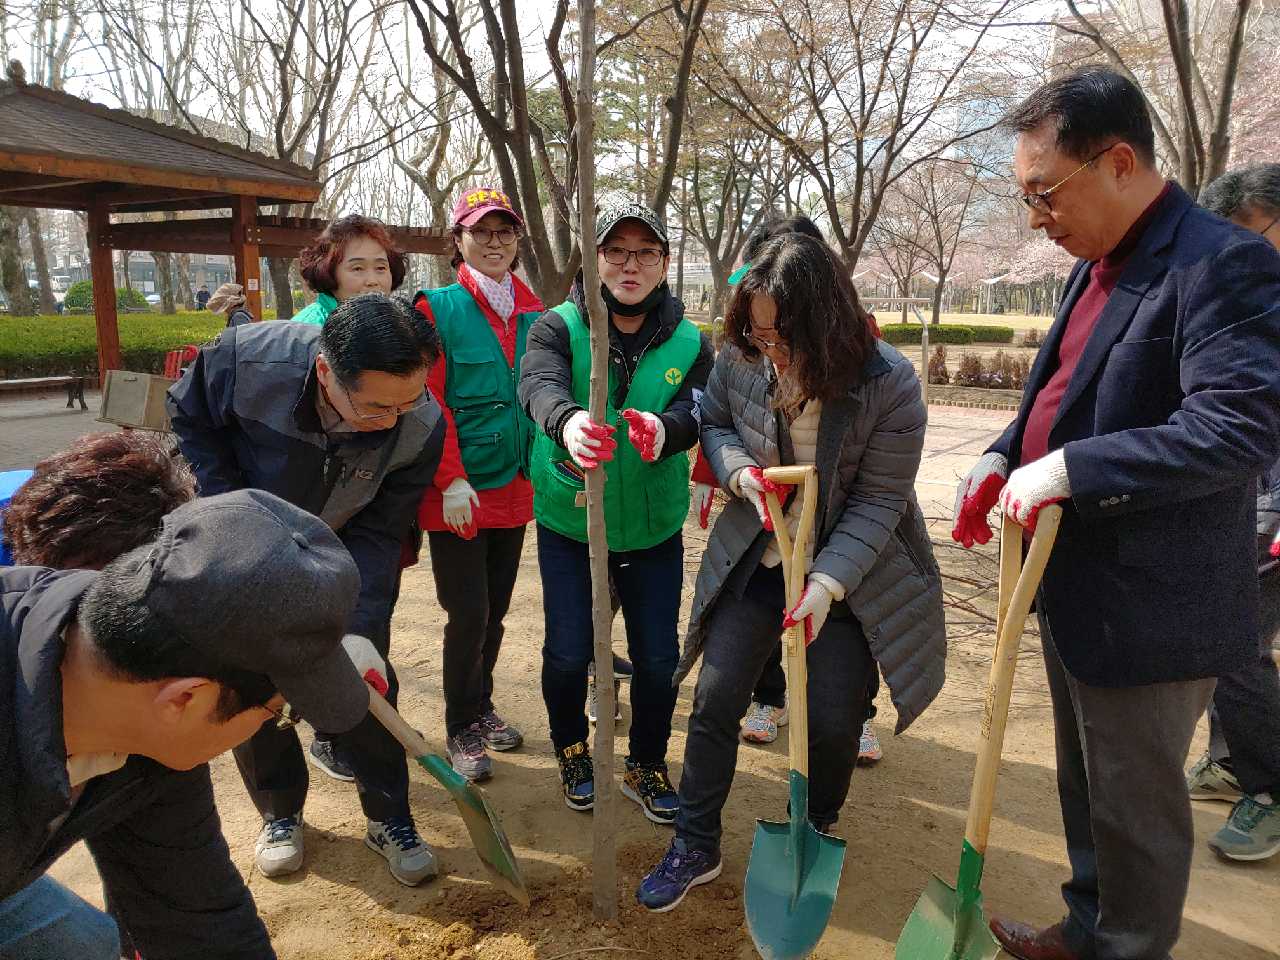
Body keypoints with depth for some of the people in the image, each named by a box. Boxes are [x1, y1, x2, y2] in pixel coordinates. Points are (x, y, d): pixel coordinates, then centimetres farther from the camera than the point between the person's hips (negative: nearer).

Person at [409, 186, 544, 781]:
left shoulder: (533, 313, 8)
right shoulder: (437, 308, -6)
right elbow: (429, 403, -11)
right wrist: (452, 480, -17)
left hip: (514, 487, 5)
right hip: (458, 492, -5)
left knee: (496, 608, 16)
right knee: (469, 614, 0)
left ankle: (481, 706, 36)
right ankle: (461, 731, 20)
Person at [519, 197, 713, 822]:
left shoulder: (689, 343, -2)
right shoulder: (558, 327, -7)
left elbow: (693, 413, -20)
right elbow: (539, 383, -29)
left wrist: (662, 429, -45)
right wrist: (567, 421, -53)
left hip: (654, 529, 2)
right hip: (568, 522, -1)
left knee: (658, 658, 7)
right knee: (568, 653, 4)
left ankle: (646, 766, 34)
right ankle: (572, 751, 35)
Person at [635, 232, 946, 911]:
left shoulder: (889, 383, -22)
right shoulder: (741, 360, -12)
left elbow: (879, 502, -17)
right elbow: (714, 424, 7)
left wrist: (826, 585, -26)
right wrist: (739, 472, -16)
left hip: (851, 569, -2)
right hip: (757, 558, 3)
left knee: (832, 718, 3)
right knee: (715, 699, 2)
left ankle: (818, 838, 34)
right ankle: (695, 847, 21)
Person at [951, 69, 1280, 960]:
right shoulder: (1096, 265, 10)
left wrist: (1067, 468, -30)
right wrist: (1004, 457, 2)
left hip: (1148, 604, -9)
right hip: (1077, 584, 9)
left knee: (1135, 802, 10)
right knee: (1086, 783, 24)